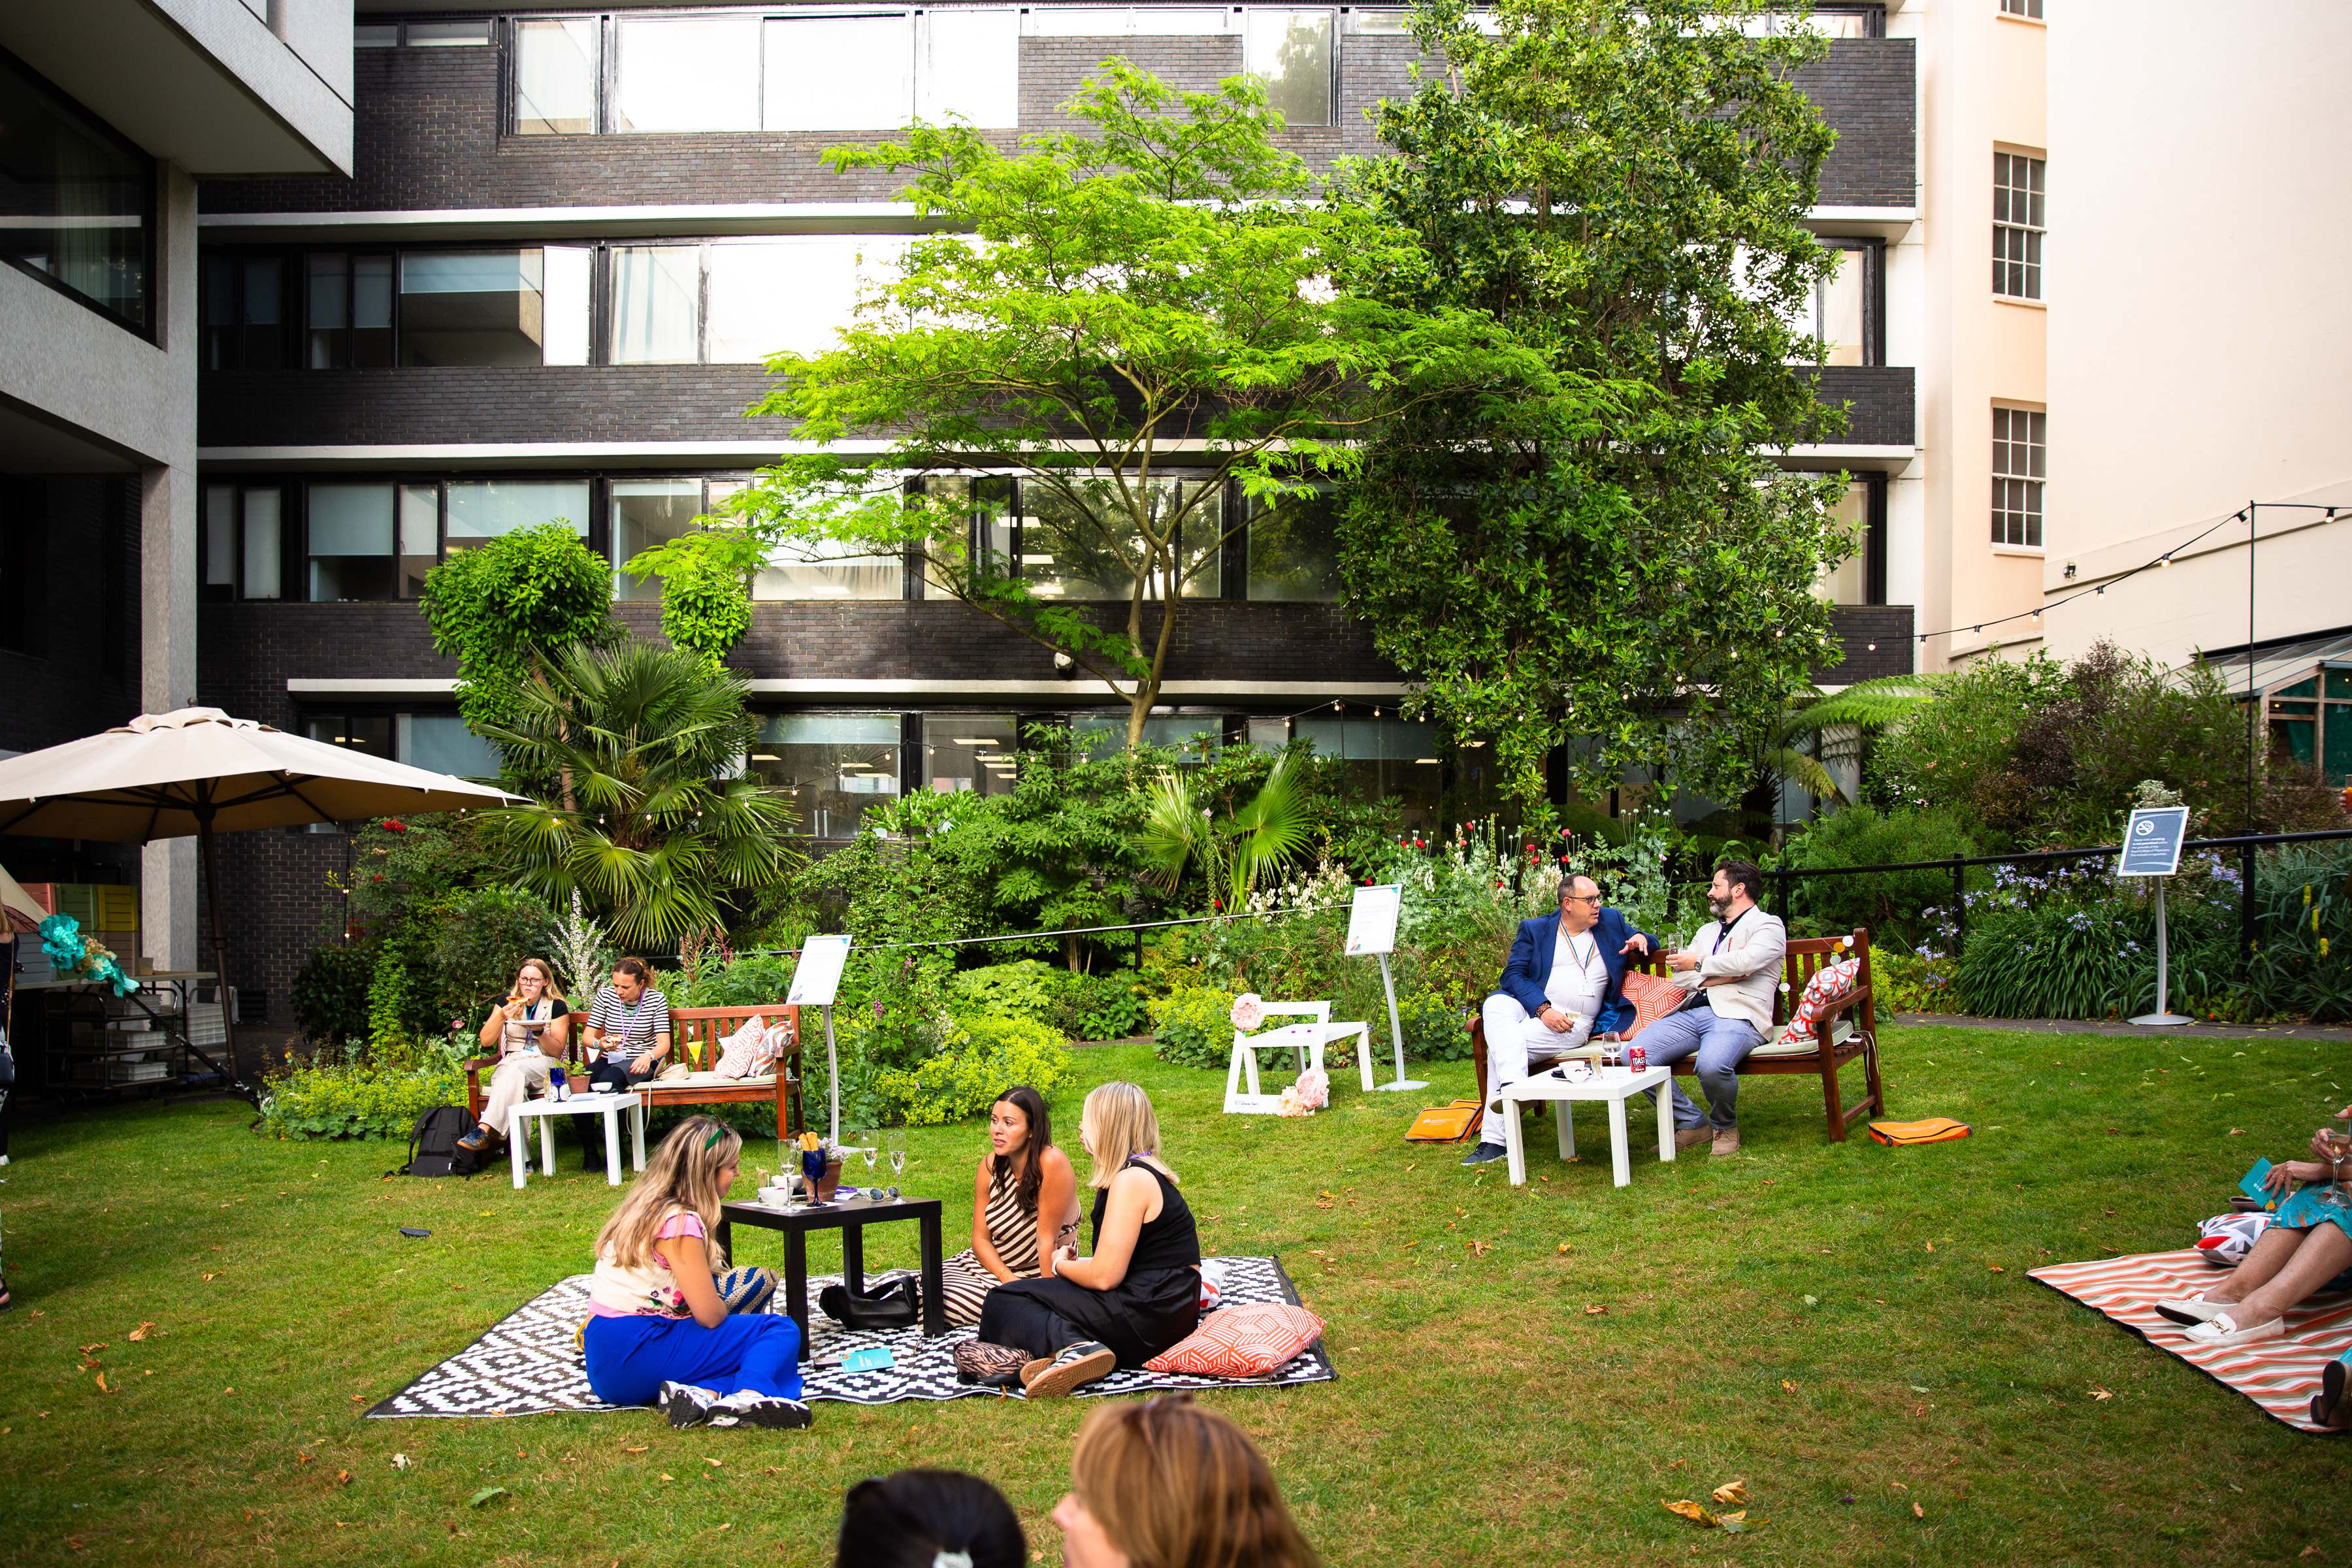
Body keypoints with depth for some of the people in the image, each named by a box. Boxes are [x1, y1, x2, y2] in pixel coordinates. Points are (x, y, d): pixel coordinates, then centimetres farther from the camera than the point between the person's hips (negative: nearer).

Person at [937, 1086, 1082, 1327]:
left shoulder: (1052, 1165, -25)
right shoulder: (990, 1166, -5)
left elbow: (1047, 1240, -22)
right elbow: (981, 1238, -2)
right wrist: (1008, 1278, -17)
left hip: (1035, 1274, -6)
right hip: (993, 1262, 6)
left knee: (950, 1305, -21)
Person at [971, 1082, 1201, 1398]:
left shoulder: (1132, 1180, -16)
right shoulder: (1145, 1173, 16)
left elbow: (1105, 1276, -19)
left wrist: (1061, 1265, 0)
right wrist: (1075, 1263, 9)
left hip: (1148, 1318, -11)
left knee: (1002, 1303, -7)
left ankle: (1074, 1347, -33)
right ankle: (1080, 1346, -16)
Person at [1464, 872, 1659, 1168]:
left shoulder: (1611, 922, 18)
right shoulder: (1534, 930, 12)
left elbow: (1645, 943, 33)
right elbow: (1513, 975, 0)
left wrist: (1641, 940, 5)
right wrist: (1542, 1008, -17)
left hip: (1573, 1024, -1)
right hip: (1529, 1007, 2)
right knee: (1495, 1005, -36)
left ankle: (1494, 1140, -30)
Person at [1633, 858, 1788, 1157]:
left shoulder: (1768, 925, 10)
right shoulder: (1708, 931, 31)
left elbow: (1745, 962, -13)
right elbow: (1680, 975, 16)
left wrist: (1700, 964, 3)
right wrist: (1724, 975, -1)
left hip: (1737, 1016, -7)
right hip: (1690, 1014, 7)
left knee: (1711, 1065, -39)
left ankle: (1725, 1126, -5)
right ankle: (1692, 1124, -4)